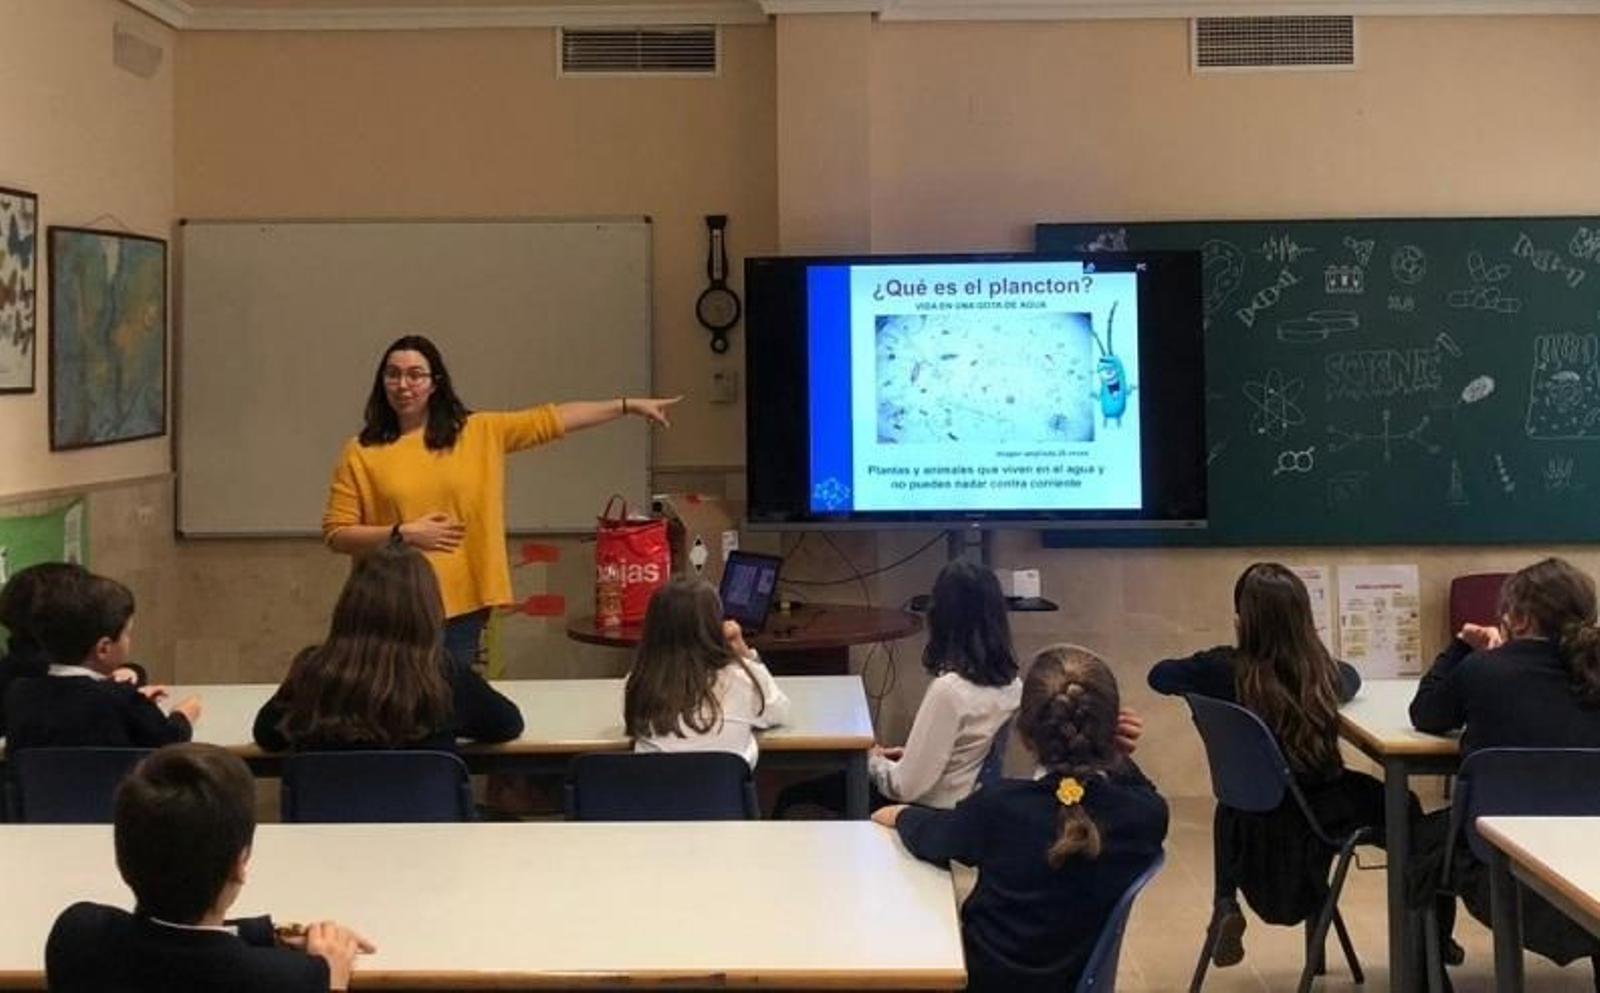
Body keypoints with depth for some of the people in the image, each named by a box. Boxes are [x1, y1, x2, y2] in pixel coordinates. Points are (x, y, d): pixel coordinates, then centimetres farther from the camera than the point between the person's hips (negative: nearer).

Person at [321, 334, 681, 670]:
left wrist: (628, 405, 6)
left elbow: (549, 419, 7)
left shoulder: (478, 432, 5)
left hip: (460, 607, 2)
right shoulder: (361, 452, 0)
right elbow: (336, 534, 0)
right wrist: (401, 533, -13)